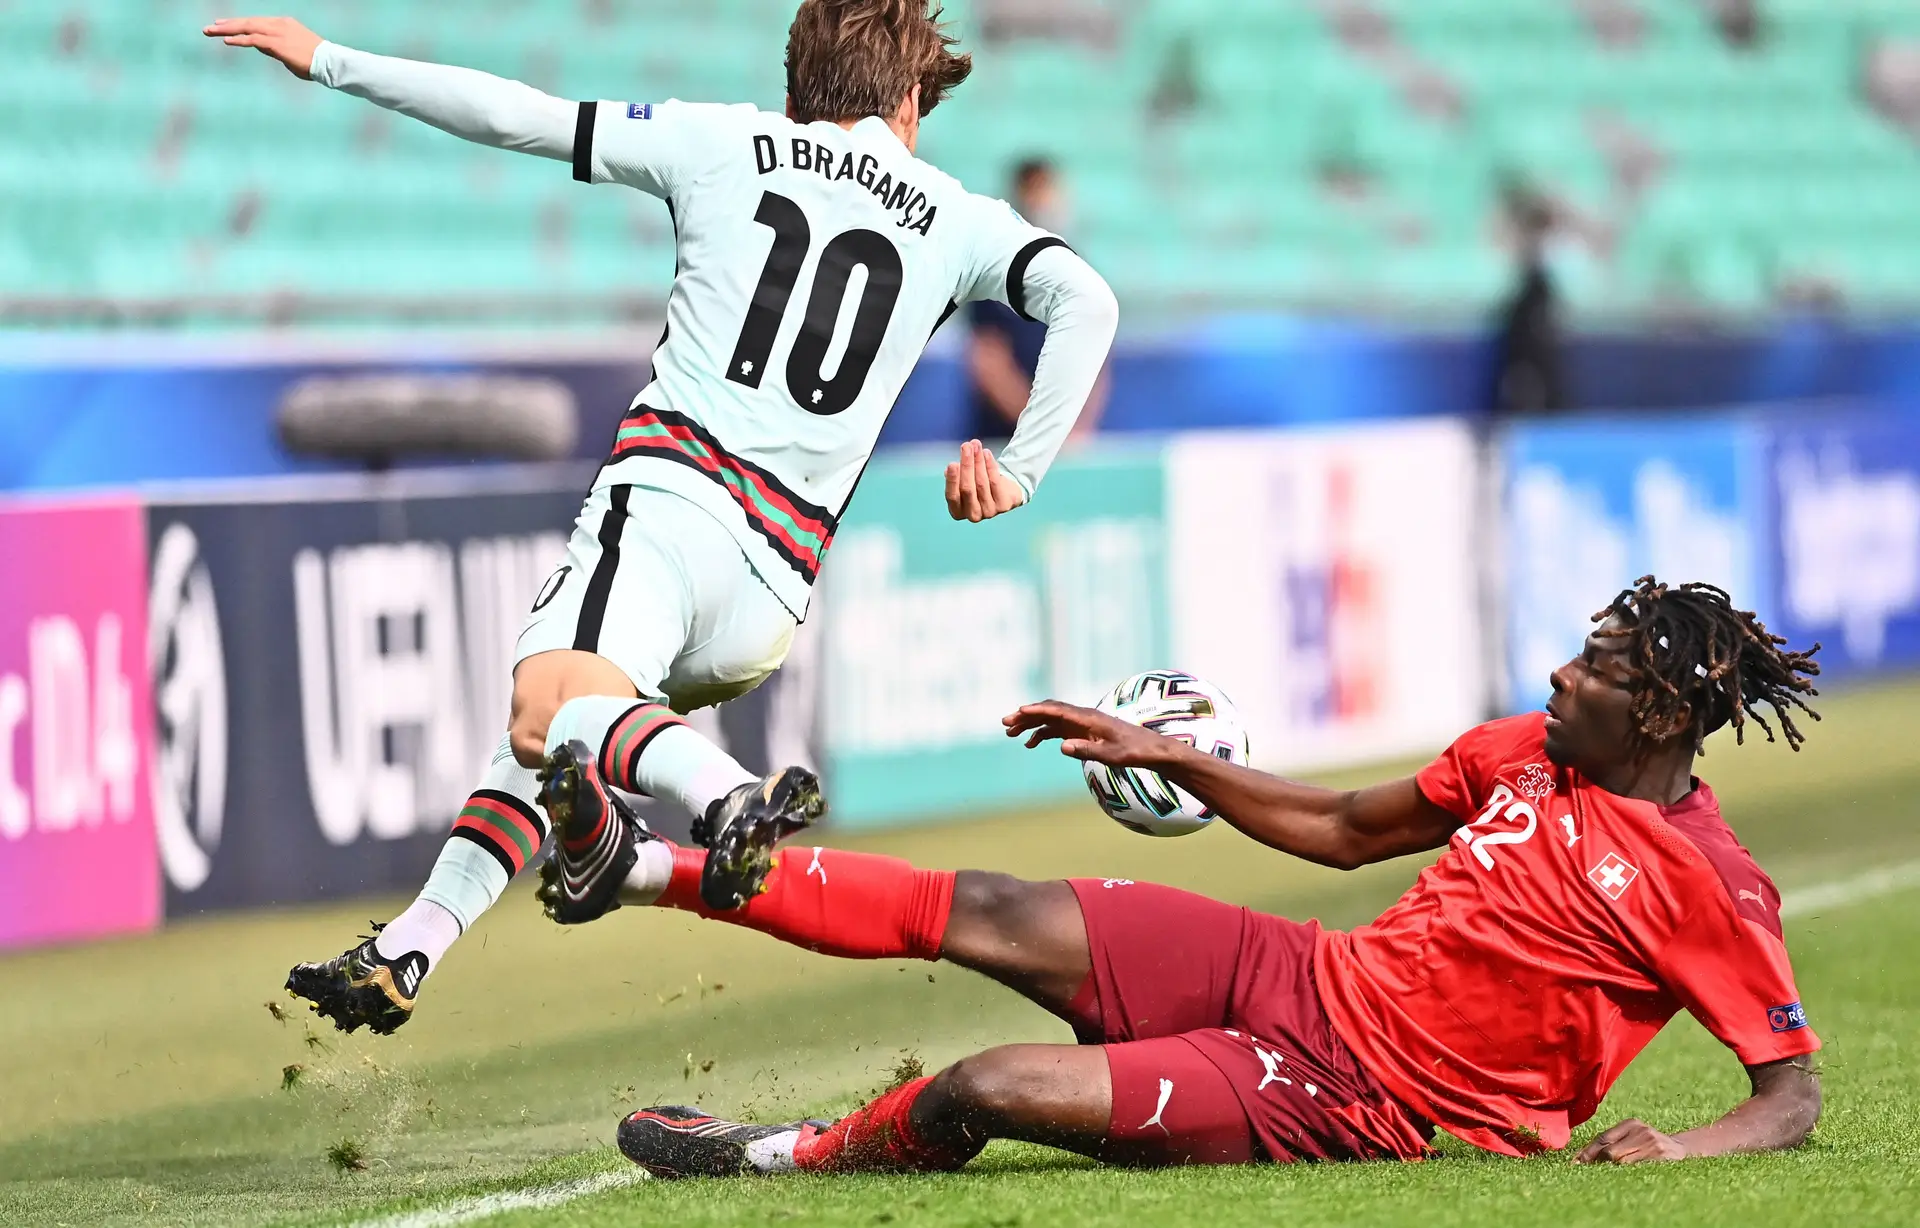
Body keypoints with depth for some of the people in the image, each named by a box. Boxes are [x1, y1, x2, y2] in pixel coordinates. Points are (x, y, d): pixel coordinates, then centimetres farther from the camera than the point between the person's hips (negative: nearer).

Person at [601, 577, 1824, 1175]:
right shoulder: (1522, 753, 6)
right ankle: (657, 871, 8)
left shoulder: (1713, 889, -16)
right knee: (985, 914, -2)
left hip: (1349, 1104, -7)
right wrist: (1169, 757, 16)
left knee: (989, 1090, -20)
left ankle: (792, 1159, 10)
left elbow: (1793, 1090, -15)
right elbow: (1344, 829, 19)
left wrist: (1683, 1146, -35)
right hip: (1296, 973, 7)